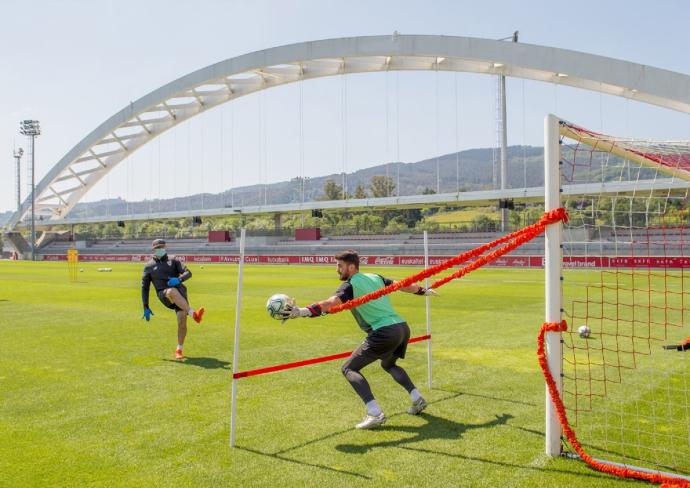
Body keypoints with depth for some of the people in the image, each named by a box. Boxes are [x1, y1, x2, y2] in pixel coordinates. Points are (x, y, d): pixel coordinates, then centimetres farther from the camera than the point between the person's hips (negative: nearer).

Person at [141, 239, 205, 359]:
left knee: (182, 319, -15)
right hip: (164, 295, -1)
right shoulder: (149, 266, 15)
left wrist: (179, 279, -21)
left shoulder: (173, 260, 15)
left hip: (180, 291, 1)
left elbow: (188, 273, 3)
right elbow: (144, 287, 19)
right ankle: (193, 314, -50)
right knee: (172, 291, -38)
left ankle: (179, 350, 2)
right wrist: (146, 307, 13)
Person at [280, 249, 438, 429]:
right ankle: (417, 399, 26)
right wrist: (423, 291, 43)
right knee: (389, 364, 35)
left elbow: (330, 303, -22)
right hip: (403, 328, 8)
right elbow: (402, 285, 26)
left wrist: (302, 311, -33)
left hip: (384, 333, -8)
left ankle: (375, 414, -12)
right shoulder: (376, 277, 17)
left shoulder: (350, 286, -4)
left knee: (349, 368, 1)